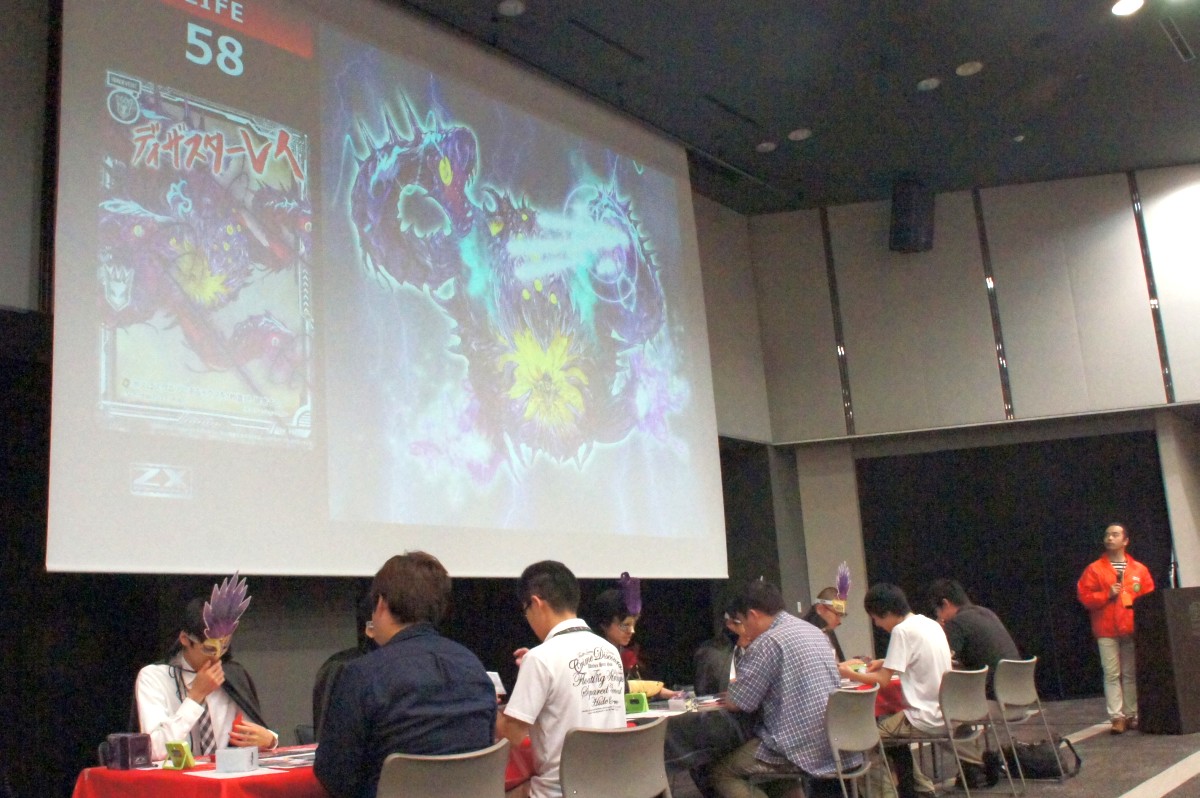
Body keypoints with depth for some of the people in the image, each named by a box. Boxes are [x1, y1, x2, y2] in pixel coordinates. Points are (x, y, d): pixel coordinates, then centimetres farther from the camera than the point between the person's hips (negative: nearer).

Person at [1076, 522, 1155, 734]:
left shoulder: (1139, 569, 12)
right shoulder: (1094, 569, 6)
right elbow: (1084, 597, 0)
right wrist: (1107, 594, -11)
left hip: (1132, 630, 2)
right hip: (1107, 631, -2)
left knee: (1131, 673, 5)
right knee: (1112, 674, -5)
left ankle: (1131, 715, 14)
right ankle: (1116, 717, -4)